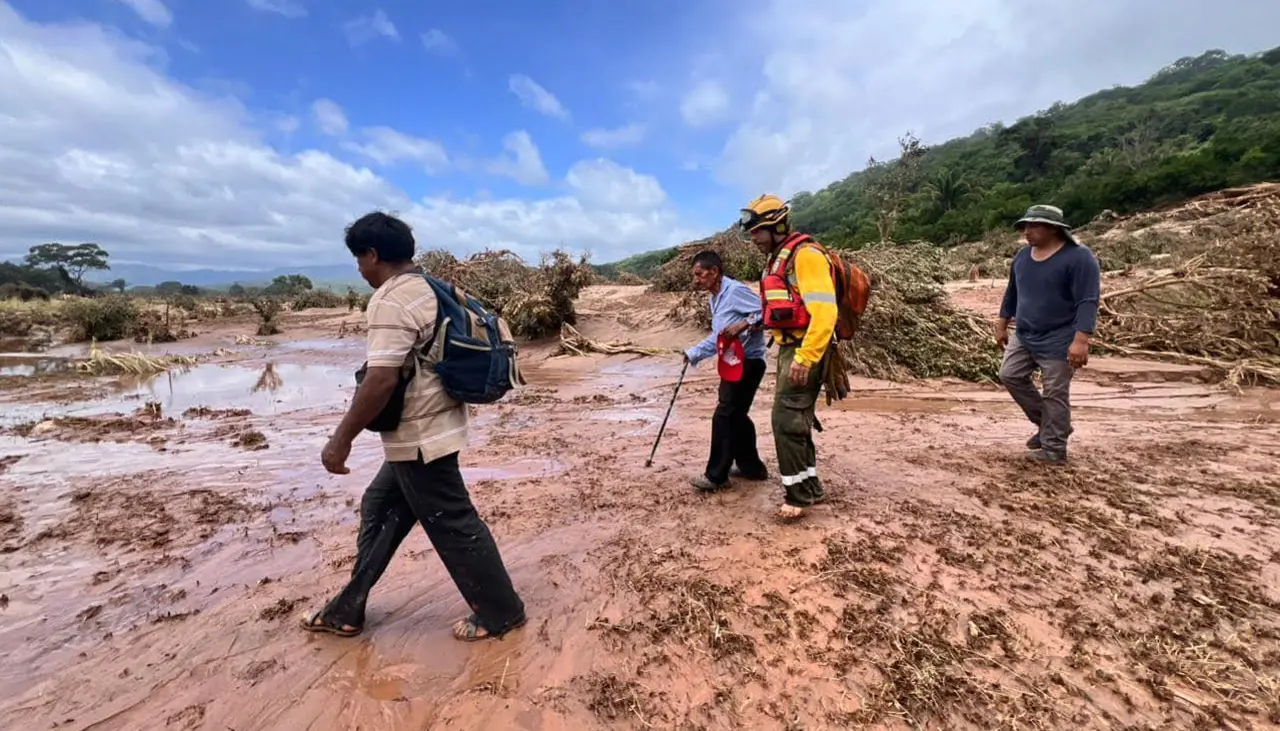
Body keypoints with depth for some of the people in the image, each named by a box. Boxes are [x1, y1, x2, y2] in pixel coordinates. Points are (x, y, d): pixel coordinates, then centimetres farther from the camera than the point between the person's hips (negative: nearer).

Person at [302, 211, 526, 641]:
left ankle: (500, 612, 18)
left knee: (452, 525, 2)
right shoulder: (429, 289, 12)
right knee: (380, 509, 20)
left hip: (418, 437, -10)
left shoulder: (391, 301, -19)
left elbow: (382, 379, -27)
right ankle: (347, 610, 34)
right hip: (427, 430, 10)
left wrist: (341, 439, -18)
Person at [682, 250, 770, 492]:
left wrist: (745, 324, -29)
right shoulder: (715, 299, 15)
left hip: (748, 362, -10)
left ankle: (716, 475, 2)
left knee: (724, 416, -7)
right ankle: (752, 467, 29)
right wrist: (693, 354, 14)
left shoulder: (736, 290, -15)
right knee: (735, 416, 15)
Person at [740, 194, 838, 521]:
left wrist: (805, 357, -27)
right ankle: (810, 487, 27)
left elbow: (824, 311, -23)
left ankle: (798, 494, 4)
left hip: (805, 351, -10)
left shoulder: (804, 255, -14)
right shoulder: (777, 260, 16)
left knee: (786, 419, -9)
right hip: (789, 348, 10)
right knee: (797, 421, 15)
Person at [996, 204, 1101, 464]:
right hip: (1024, 336, 7)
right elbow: (1012, 293, 17)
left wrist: (1081, 339, -29)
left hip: (1058, 341, -7)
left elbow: (1087, 302, -21)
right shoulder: (1023, 255, 7)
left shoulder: (1078, 257, -16)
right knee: (1010, 375, 7)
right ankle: (1046, 423, 24)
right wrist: (1002, 325, 18)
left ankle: (1054, 448, 13)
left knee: (1055, 394, -1)